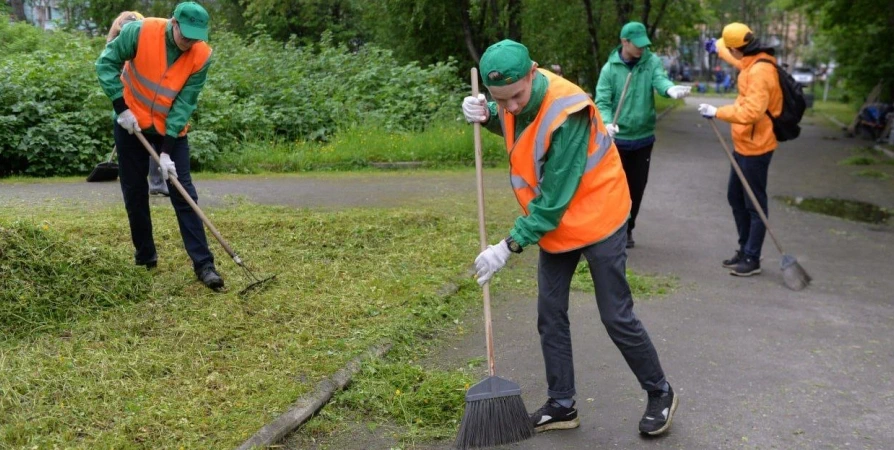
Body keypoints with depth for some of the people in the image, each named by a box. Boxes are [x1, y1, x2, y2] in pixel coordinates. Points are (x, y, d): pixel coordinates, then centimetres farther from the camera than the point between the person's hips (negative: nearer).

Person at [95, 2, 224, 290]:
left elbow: (184, 104, -17)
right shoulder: (140, 31, -20)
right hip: (132, 122, 1)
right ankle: (145, 254, 22)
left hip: (172, 128, 0)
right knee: (134, 191, 7)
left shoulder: (202, 56, -18)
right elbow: (106, 63, -9)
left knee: (184, 194, -6)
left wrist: (167, 151, -21)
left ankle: (203, 263, -7)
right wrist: (121, 107, -17)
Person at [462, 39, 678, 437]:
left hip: (596, 218, -7)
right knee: (550, 317, 8)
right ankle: (561, 405, 21)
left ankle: (660, 394, 23)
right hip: (554, 224, 7)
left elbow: (553, 199, -27)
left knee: (616, 317, 1)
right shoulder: (516, 95, -8)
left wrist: (509, 247, -23)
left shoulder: (566, 114, -31)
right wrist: (486, 114, -6)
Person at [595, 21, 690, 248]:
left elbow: (660, 79, -22)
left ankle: (627, 229, 29)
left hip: (643, 137, 3)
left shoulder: (652, 61, -3)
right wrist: (607, 122, -34)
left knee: (637, 186, 12)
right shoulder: (610, 68, -9)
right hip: (618, 138, -3)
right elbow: (602, 101, -13)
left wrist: (670, 89, -46)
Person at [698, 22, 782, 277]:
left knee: (755, 204, -1)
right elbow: (739, 62, 34)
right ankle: (744, 249, 30)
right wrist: (718, 48, 46)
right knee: (736, 197, 18)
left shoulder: (760, 71, -24)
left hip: (755, 147, -10)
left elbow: (752, 111, -32)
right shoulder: (752, 63, 7)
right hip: (743, 145, 10)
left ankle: (752, 259, 9)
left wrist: (717, 112, -26)